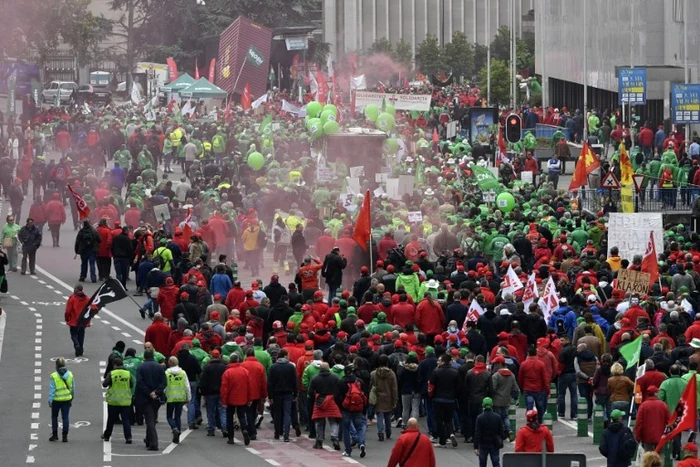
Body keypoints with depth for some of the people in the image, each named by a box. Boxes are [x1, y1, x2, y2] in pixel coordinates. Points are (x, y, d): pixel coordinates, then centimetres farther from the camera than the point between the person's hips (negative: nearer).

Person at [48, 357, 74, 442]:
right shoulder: (70, 374, -1)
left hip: (56, 400, -3)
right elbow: (73, 387, 8)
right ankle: (65, 436, 5)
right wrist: (72, 396, 22)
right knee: (65, 417, 6)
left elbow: (52, 389, -13)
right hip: (67, 399, 3)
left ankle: (55, 434, 17)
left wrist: (50, 400, -8)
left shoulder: (54, 376, -14)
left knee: (54, 417, 14)